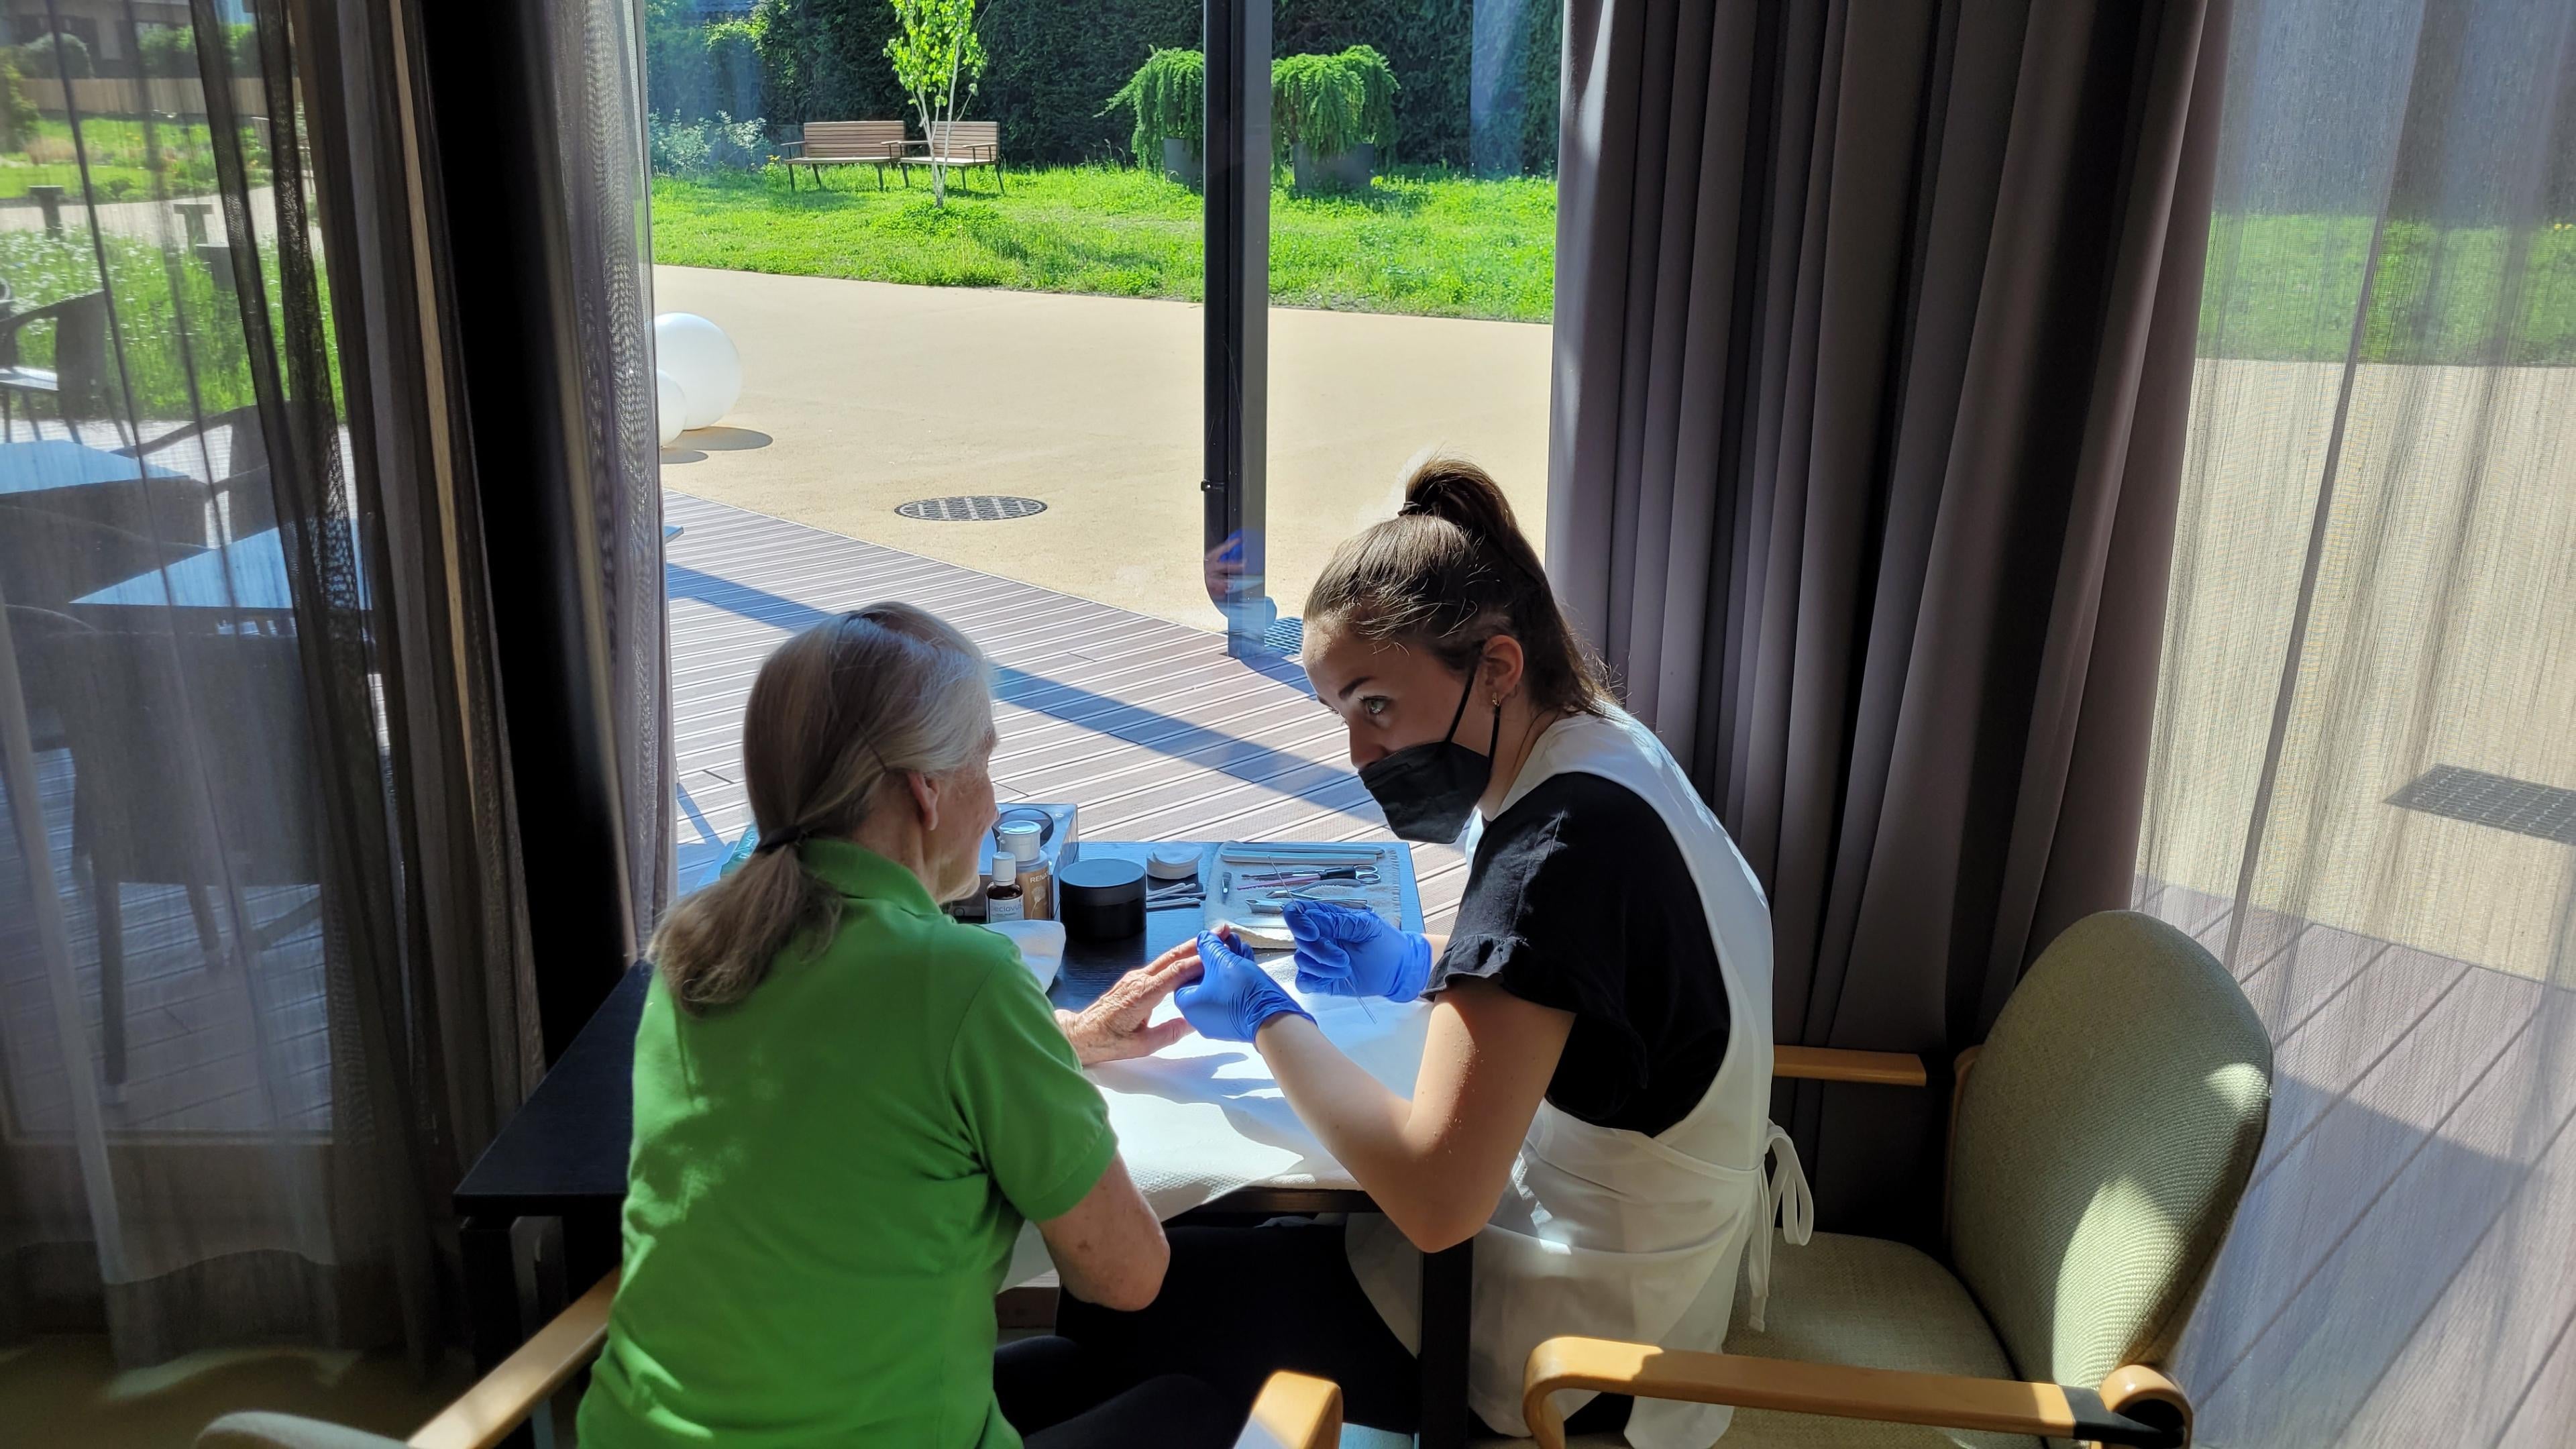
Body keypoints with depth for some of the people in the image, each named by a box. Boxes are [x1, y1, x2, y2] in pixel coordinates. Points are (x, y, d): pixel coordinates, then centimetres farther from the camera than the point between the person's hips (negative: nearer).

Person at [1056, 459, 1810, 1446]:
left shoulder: (1564, 838, -30)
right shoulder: (1609, 750, -1)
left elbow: (1436, 1199, -32)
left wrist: (1268, 1019, -18)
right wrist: (1418, 968, 4)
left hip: (1569, 1331, -9)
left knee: (1109, 1302, -1)